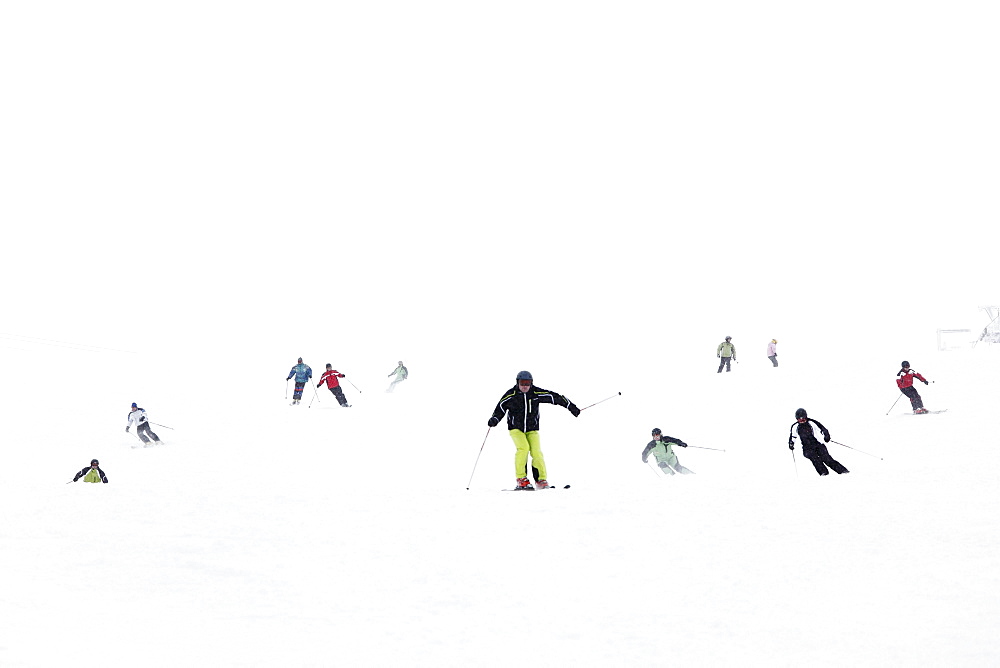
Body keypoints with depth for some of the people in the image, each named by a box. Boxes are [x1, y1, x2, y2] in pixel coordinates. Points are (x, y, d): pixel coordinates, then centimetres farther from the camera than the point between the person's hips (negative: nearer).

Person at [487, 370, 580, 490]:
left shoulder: (536, 393, -5)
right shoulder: (511, 394, -8)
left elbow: (555, 397, 0)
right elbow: (501, 407, -5)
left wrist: (571, 407, 0)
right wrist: (494, 419, -24)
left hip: (532, 429, 2)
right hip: (516, 428, -2)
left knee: (536, 452, -14)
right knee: (523, 448, -24)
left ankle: (541, 480, -3)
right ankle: (521, 479, -18)